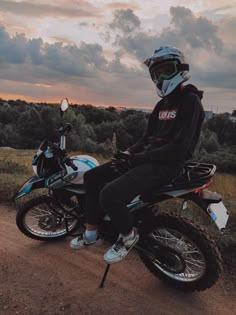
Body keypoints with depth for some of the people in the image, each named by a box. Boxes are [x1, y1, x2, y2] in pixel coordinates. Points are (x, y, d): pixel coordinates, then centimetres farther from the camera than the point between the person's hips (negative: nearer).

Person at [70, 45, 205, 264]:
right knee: (92, 177, 6)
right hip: (146, 158, 10)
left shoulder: (190, 100, -11)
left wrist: (138, 158, -18)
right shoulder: (163, 104, 19)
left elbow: (178, 148, -21)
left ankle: (129, 235, 1)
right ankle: (91, 233, 15)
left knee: (109, 194, -28)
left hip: (167, 164, -10)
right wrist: (129, 152, 0)